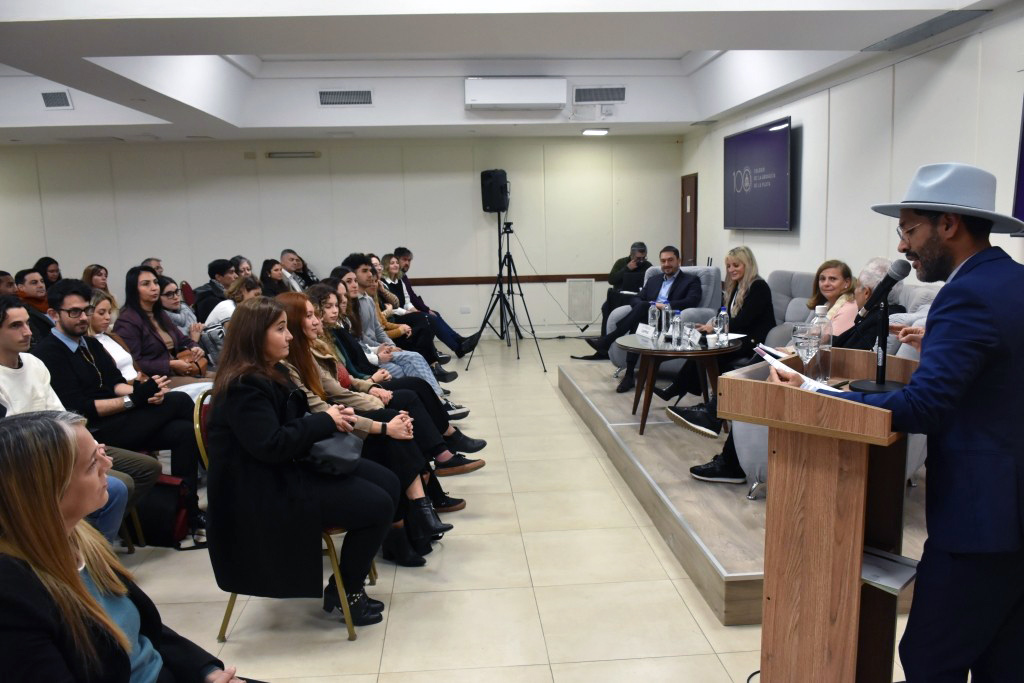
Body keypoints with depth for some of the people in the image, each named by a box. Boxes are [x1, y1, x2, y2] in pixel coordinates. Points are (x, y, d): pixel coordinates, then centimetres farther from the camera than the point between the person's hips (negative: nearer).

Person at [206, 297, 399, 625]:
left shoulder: (273, 372, 10)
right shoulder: (243, 386, -21)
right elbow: (271, 445, -28)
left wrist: (334, 419, -4)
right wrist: (325, 421, -18)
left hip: (294, 467, 10)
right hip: (269, 489, -10)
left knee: (388, 482, 5)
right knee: (378, 505, -16)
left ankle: (350, 580, 15)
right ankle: (343, 591, 6)